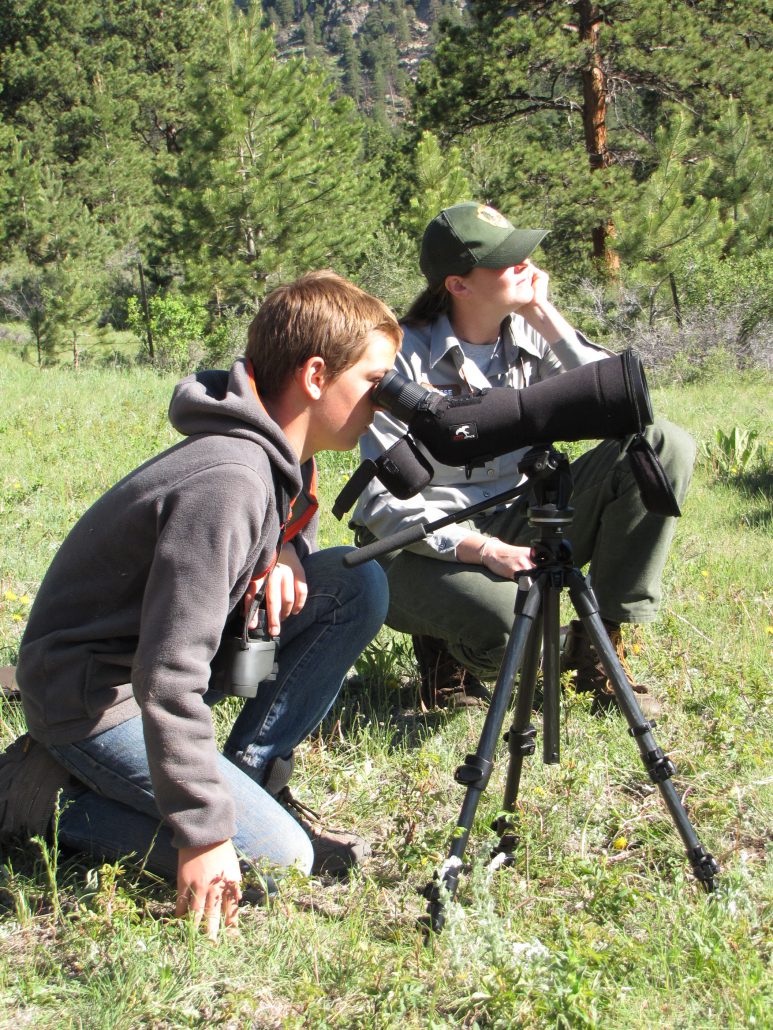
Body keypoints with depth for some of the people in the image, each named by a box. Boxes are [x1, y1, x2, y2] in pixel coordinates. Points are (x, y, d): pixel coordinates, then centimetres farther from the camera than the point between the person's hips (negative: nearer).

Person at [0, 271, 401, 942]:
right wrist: (202, 834, -29)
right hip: (95, 696, -9)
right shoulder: (226, 483, -30)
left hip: (160, 649, 9)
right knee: (277, 856, -14)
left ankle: (247, 777, 4)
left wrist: (286, 555, -5)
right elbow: (169, 678, -32)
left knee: (356, 584, -2)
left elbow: (291, 527, 22)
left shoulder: (281, 458, -2)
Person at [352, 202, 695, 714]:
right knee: (508, 624, -41)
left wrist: (545, 316, -12)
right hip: (421, 547, -5)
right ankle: (445, 650, 1)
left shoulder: (530, 337, 2)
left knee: (666, 445, -12)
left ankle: (598, 642, -6)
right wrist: (482, 550, -28)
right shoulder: (406, 355, -13)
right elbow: (386, 502, -16)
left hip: (515, 524, 6)